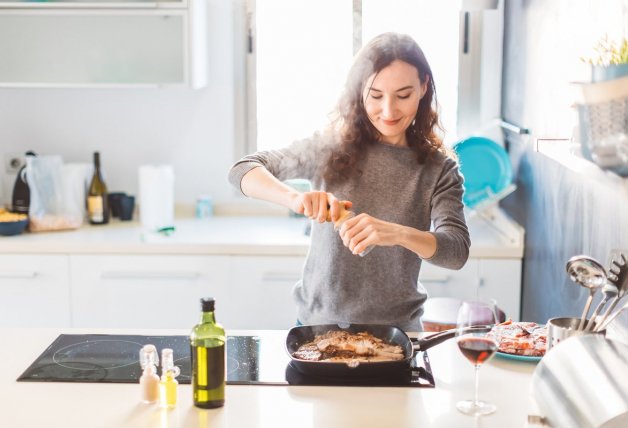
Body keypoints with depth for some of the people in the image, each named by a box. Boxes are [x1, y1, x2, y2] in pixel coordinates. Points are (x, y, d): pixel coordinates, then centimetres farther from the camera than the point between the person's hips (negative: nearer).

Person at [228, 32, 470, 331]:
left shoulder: (438, 168, -1)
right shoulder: (333, 148, -1)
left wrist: (398, 234, -33)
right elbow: (242, 170, -3)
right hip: (318, 322, 0)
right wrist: (294, 198, -24)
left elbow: (457, 251, -12)